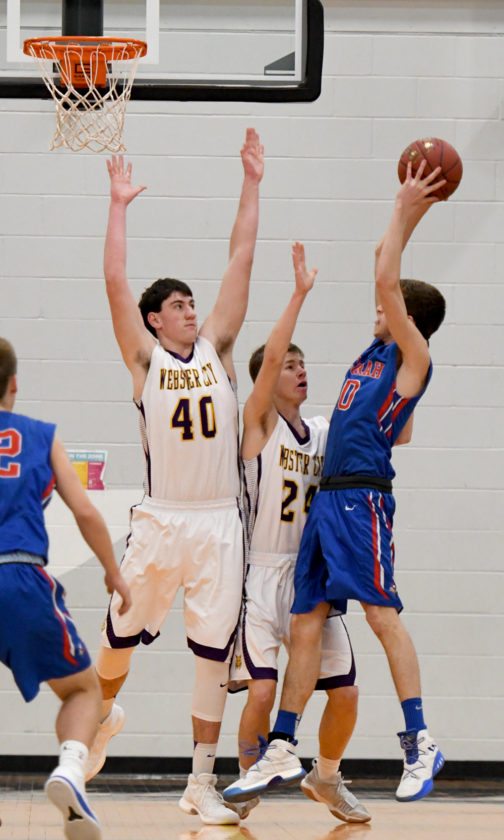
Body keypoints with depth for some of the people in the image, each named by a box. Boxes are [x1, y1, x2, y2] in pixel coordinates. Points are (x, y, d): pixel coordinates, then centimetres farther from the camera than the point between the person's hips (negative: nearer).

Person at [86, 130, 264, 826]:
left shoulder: (217, 349, 10)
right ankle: (104, 714, 40)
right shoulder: (144, 358, 4)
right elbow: (115, 281, -5)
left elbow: (240, 263, 8)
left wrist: (252, 185, 5)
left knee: (213, 652, 2)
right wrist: (120, 206, -3)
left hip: (219, 522, 2)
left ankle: (202, 783, 8)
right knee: (122, 635, 8)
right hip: (160, 521, -2)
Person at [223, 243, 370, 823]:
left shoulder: (326, 432, 11)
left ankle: (326, 778, 27)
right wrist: (300, 293, -23)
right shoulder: (259, 423, -6)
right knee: (262, 691, -15)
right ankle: (248, 779, 8)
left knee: (345, 692, 3)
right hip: (262, 574, -5)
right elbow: (269, 356, -21)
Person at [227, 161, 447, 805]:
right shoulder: (377, 351, 18)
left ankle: (420, 743, -12)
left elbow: (386, 279, -11)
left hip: (362, 499, -9)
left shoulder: (413, 357, -3)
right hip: (328, 499, 9)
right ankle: (280, 752, 10)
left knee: (382, 614, -13)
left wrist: (406, 212, -4)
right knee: (304, 625, 7)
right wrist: (407, 213, 24)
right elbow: (386, 273, 28)